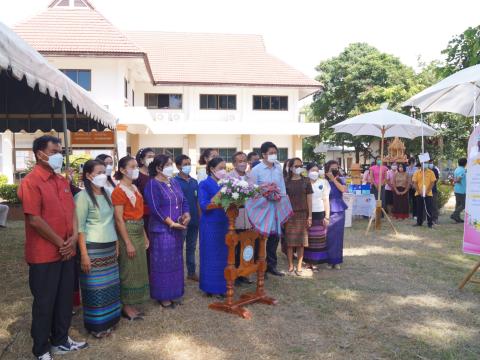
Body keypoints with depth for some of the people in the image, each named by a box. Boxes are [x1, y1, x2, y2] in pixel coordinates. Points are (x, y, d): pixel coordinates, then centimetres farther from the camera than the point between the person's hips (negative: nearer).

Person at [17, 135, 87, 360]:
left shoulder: (62, 181, 10)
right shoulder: (31, 182, -14)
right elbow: (34, 219, -20)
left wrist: (74, 237, -3)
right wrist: (60, 243, -14)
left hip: (66, 252, 7)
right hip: (44, 255, -7)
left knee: (65, 299, 17)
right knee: (44, 302, 7)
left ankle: (61, 341, 34)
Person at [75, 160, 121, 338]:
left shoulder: (107, 194, 10)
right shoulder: (82, 196, -11)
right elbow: (79, 227, -13)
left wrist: (116, 243, 14)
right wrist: (84, 254, -16)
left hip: (110, 247, 7)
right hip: (93, 248, -6)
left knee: (110, 284, 11)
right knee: (95, 287, 3)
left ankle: (109, 319, 26)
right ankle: (96, 325, 17)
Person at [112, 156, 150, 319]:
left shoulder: (135, 188, 11)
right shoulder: (119, 191, -13)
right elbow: (119, 219, -17)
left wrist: (145, 236, 14)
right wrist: (128, 243, -19)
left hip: (139, 232, 8)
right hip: (127, 232, -8)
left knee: (138, 268, 13)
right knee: (128, 269, 1)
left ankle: (132, 304, 25)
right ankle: (126, 306, 15)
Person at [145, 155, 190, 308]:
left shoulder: (175, 182, 11)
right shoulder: (152, 185, -11)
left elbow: (184, 201, 12)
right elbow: (155, 209, -18)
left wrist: (186, 214, -7)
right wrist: (172, 223, -20)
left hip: (177, 229, 7)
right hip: (161, 229, -7)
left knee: (176, 261, 13)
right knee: (163, 262, 2)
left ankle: (174, 293, 26)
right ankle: (163, 295, 15)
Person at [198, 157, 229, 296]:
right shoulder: (204, 184, -6)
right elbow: (204, 206, -14)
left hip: (225, 224, 5)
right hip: (210, 225, -5)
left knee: (224, 255, 9)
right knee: (212, 256, 2)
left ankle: (222, 286, 20)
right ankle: (211, 287, 13)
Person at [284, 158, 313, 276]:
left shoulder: (306, 181, 5)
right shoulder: (286, 182, 2)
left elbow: (309, 199, 5)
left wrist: (310, 216, 0)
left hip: (302, 214, 1)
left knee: (301, 241, 4)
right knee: (290, 241, 1)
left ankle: (299, 266, 14)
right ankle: (290, 265, 13)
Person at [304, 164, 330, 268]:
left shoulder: (323, 183, 4)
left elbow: (326, 200, 5)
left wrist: (327, 216, 2)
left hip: (319, 214, 1)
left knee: (318, 239, 2)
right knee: (307, 238, 1)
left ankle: (314, 262, 12)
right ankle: (307, 261, 12)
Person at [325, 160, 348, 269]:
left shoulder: (340, 180, 7)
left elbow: (343, 189, -14)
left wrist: (334, 179, -14)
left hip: (339, 211, 3)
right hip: (329, 211, -3)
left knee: (338, 235, 5)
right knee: (329, 236, 0)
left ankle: (337, 261, 15)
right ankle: (329, 260, 12)